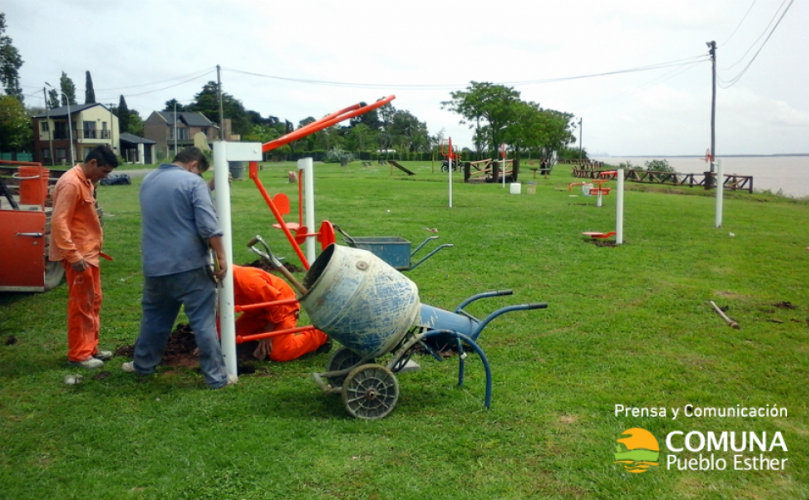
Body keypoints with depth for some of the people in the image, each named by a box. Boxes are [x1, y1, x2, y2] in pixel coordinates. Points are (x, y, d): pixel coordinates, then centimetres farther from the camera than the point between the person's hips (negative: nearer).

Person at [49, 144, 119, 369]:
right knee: (81, 304, -1)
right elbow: (59, 222, -24)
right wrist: (73, 255, -26)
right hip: (78, 255, -10)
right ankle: (78, 354, 10)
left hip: (89, 252, 10)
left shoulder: (86, 181, 11)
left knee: (93, 301, 15)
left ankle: (90, 348, 25)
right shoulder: (71, 183, -20)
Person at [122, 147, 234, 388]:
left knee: (153, 317, 22)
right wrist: (221, 258, -7)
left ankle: (142, 364, 36)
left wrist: (210, 188, 29)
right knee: (203, 322, -1)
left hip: (154, 266, 6)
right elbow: (209, 227, -16)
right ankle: (217, 376, 4)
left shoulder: (148, 180, 15)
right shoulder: (193, 182, -8)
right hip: (190, 266, -6)